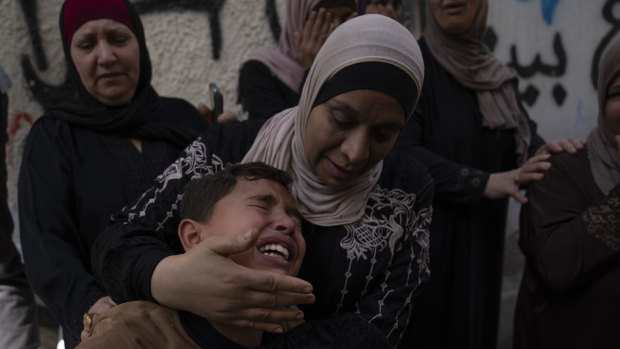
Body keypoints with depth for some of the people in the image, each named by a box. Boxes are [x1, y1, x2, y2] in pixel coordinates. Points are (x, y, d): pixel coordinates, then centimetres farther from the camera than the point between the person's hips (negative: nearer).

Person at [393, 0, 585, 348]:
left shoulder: (494, 73, 11)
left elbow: (524, 136, 5)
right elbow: (401, 150, -19)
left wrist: (546, 150, -18)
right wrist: (485, 183, -25)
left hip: (482, 239, 6)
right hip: (426, 236, -6)